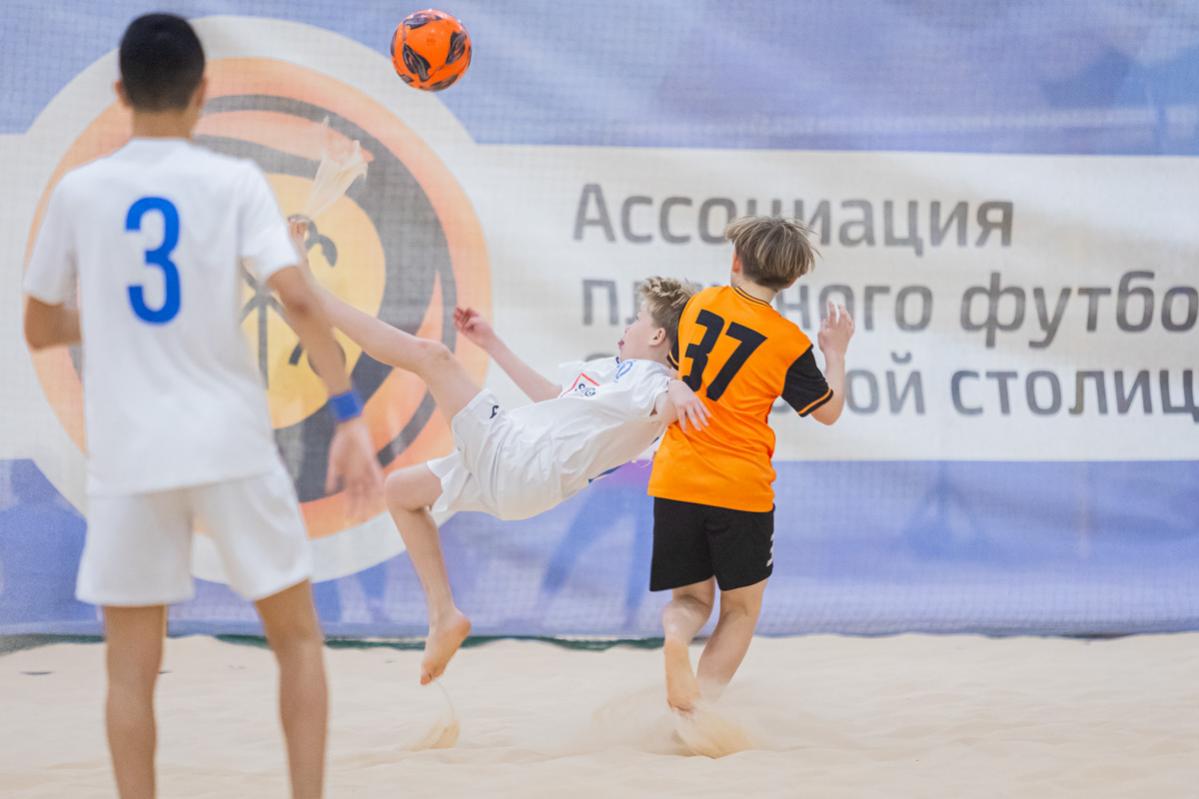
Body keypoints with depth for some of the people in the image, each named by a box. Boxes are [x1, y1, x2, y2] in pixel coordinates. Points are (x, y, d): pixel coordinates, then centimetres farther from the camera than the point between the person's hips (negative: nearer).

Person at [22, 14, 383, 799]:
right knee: (298, 634, 14)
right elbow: (300, 300, -15)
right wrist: (350, 416, -13)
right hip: (231, 445, -1)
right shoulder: (234, 182, -3)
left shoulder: (79, 192, 1)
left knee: (132, 669, 7)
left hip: (129, 455, 1)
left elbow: (39, 329, 11)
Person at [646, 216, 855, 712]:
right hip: (741, 489, -3)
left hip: (675, 481, 3)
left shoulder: (698, 304, 3)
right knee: (741, 610, 15)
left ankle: (675, 637, -19)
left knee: (691, 598, 17)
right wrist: (836, 352, 19)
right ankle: (702, 708, -3)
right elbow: (828, 411, 6)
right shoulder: (789, 342, -6)